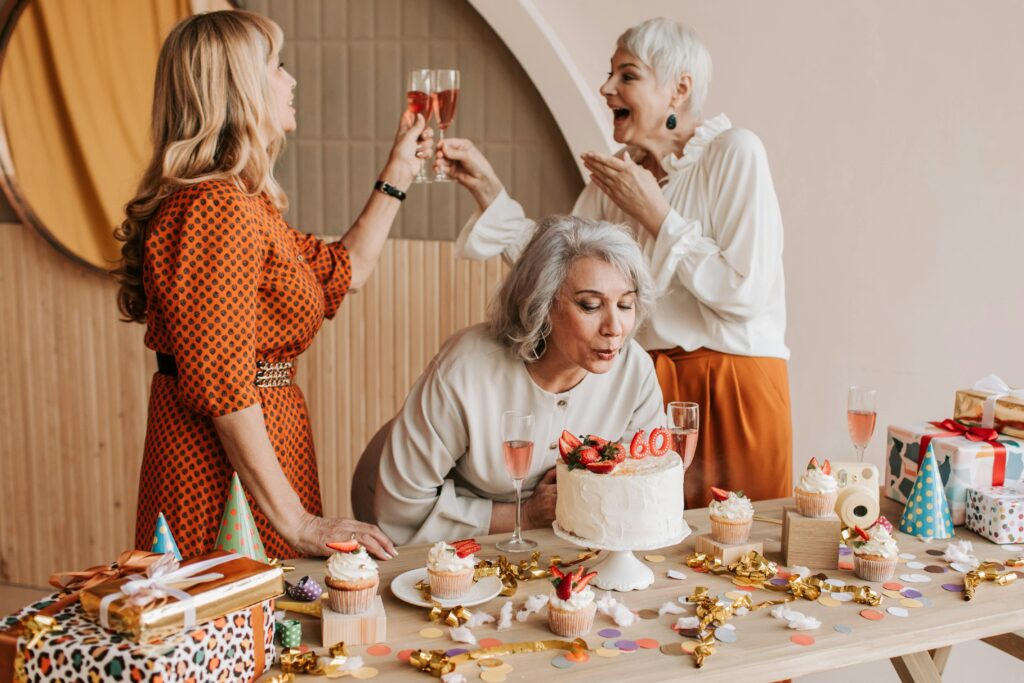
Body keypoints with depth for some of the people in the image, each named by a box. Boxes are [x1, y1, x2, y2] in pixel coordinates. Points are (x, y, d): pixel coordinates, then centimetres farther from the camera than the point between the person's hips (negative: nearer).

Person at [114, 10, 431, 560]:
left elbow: (341, 273, 24)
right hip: (222, 455, -10)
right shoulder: (215, 210, -19)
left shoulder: (246, 204, 13)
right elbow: (223, 385, -24)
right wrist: (296, 524, -22)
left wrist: (397, 174, 27)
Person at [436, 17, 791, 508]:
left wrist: (653, 212, -14)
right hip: (648, 382, 5)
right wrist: (485, 185, -2)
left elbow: (746, 293, -18)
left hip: (735, 388, -5)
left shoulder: (734, 152, -11)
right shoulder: (617, 175, 7)